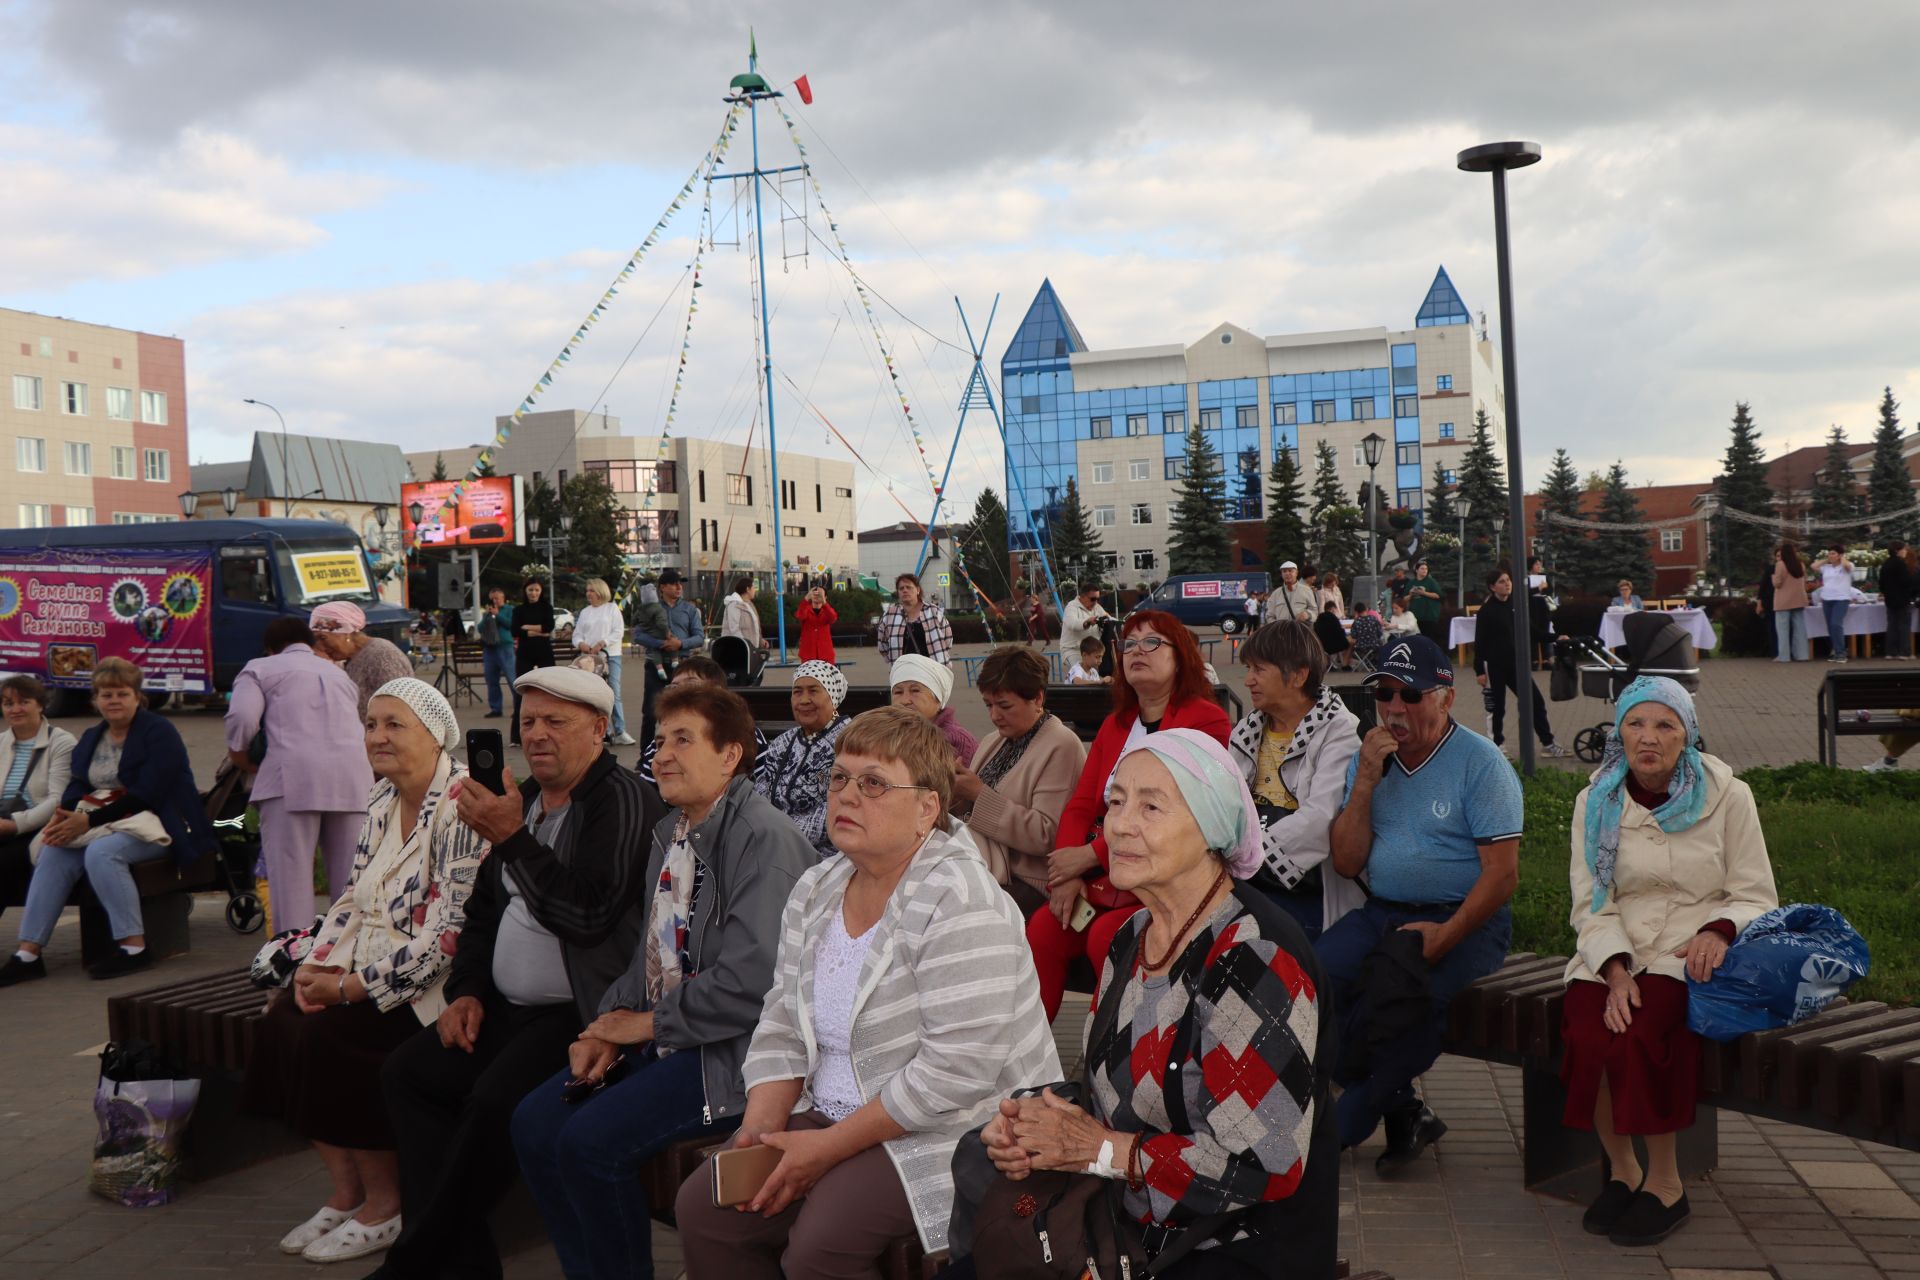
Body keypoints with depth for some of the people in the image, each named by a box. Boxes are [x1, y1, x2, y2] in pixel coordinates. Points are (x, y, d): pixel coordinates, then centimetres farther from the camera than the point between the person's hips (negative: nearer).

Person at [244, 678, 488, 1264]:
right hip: (368, 969, 9)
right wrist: (319, 966, -2)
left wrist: (353, 986, -18)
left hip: (433, 981, -9)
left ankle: (384, 1206, -4)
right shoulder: (382, 800, 10)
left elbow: (450, 933, -22)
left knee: (330, 1036, -23)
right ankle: (345, 1193, 4)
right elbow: (356, 898, 16)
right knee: (280, 1020, -9)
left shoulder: (461, 806, -18)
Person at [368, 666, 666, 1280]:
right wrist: (468, 991, 8)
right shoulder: (525, 796, 13)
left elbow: (589, 915, -26)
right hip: (509, 1007, 10)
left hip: (582, 1013, -9)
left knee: (495, 1101, -27)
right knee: (406, 1071, -1)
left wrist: (512, 838, -30)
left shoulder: (624, 801, -14)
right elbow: (484, 909, 21)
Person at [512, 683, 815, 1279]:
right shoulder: (669, 833, 14)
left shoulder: (765, 838, -17)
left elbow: (749, 981, -24)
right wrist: (608, 1025, 1)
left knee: (590, 1140, -21)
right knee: (533, 1122, -2)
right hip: (658, 1038, 9)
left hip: (731, 1050, -9)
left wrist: (645, 1023, -13)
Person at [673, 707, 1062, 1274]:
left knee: (822, 1241, -27)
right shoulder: (815, 891, 6)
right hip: (835, 1118, 8)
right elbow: (782, 1028, 11)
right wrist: (762, 1125, -8)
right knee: (703, 1205, -6)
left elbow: (958, 1071, -26)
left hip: (955, 1132, -7)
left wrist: (829, 1146, -20)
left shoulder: (959, 902, -20)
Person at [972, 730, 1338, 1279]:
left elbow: (1266, 1165, -25)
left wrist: (1104, 1150, -17)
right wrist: (1029, 1128, -7)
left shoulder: (1255, 957, -22)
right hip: (1135, 1233, 7)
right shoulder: (1132, 938, 5)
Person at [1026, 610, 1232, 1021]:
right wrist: (1066, 874, -7)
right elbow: (1081, 805, 12)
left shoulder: (1207, 720, -5)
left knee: (1106, 937, -29)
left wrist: (1090, 855, -13)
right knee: (1042, 928, -18)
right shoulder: (1114, 725, 20)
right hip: (1103, 879, 6)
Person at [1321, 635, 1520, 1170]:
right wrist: (1365, 782, -7)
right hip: (1381, 914, 5)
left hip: (1463, 920, -5)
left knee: (1403, 993, -33)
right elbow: (1347, 863, 4)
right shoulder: (1368, 759, 11)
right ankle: (1403, 1112, -8)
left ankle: (1343, 1127, -11)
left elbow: (1502, 872, -10)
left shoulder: (1481, 763, -5)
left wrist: (1446, 934, -21)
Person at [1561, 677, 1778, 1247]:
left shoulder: (1726, 796, 3)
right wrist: (1616, 971, -16)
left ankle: (1665, 1183, -13)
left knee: (1642, 1031, -32)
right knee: (1588, 1030, -29)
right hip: (1614, 951, 2)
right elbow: (1592, 905, 2)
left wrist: (1718, 930, -18)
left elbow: (1754, 896, 5)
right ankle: (1621, 1170, -7)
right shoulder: (1596, 802, 7)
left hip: (1692, 956, -2)